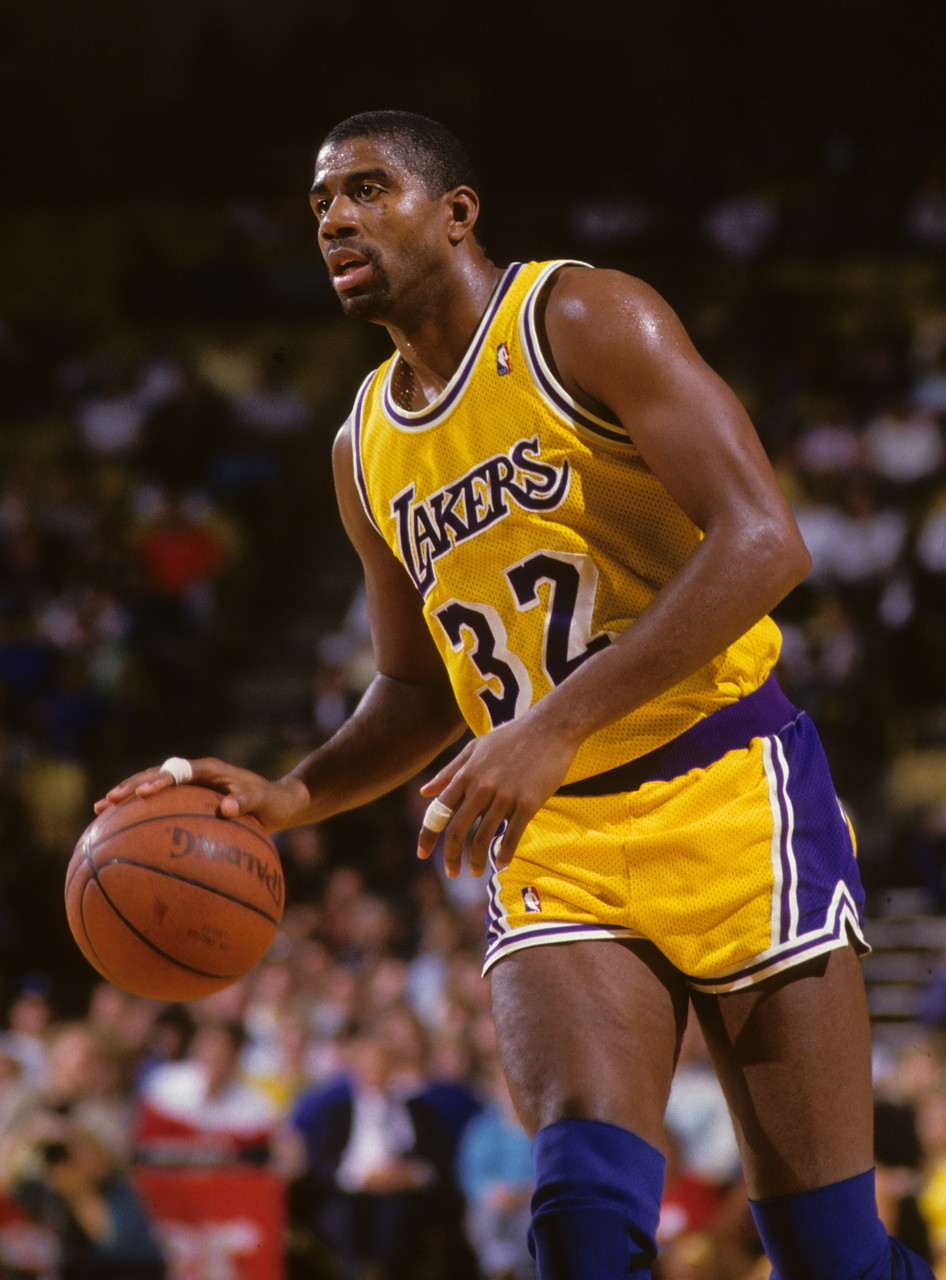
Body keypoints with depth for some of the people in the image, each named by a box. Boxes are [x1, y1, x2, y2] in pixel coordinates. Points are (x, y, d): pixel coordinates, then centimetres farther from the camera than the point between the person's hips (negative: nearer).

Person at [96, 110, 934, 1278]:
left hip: (727, 793, -4)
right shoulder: (366, 448, 14)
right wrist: (290, 800, 4)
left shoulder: (585, 323, -7)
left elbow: (761, 542, -19)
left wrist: (556, 725, -25)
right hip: (554, 841, 4)